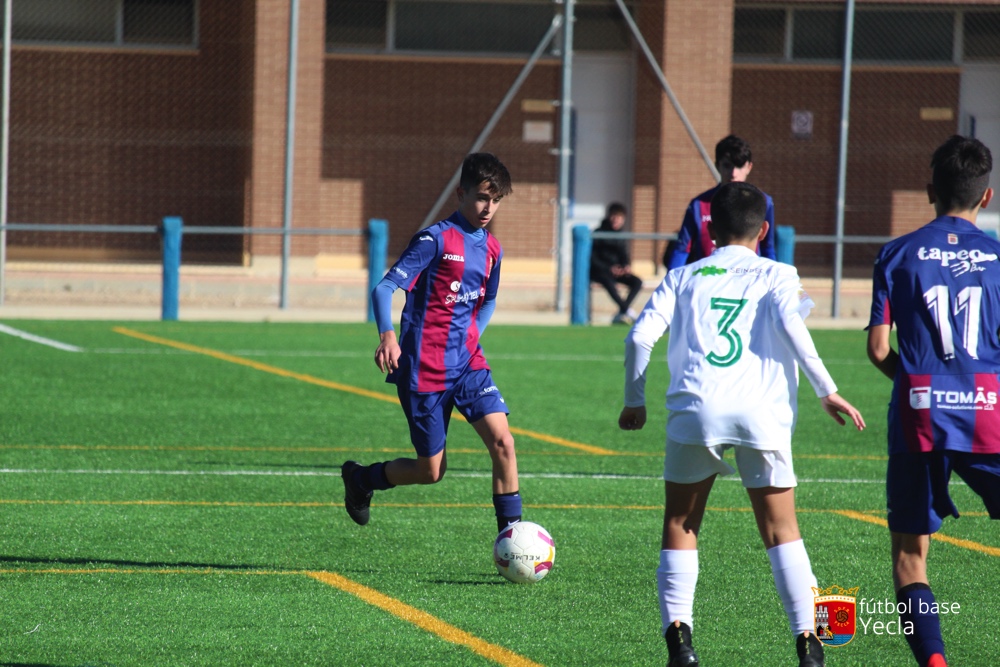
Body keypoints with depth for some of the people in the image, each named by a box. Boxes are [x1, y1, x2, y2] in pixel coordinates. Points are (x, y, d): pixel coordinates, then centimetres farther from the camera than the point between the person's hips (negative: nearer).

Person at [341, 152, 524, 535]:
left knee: (502, 441, -15)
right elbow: (384, 288, -17)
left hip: (468, 363, 5)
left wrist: (472, 336, 9)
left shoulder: (492, 248, 8)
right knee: (431, 471, 2)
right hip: (424, 370, -5)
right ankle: (359, 479, 30)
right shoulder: (436, 239, -11)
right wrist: (387, 335, -34)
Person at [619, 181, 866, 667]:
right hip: (762, 410, 0)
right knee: (781, 532, 8)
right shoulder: (776, 275, 15)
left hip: (696, 408, 0)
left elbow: (640, 337, 8)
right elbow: (789, 323, -5)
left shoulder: (683, 277, 19)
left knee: (680, 527, 13)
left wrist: (634, 401, 20)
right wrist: (826, 390, -3)